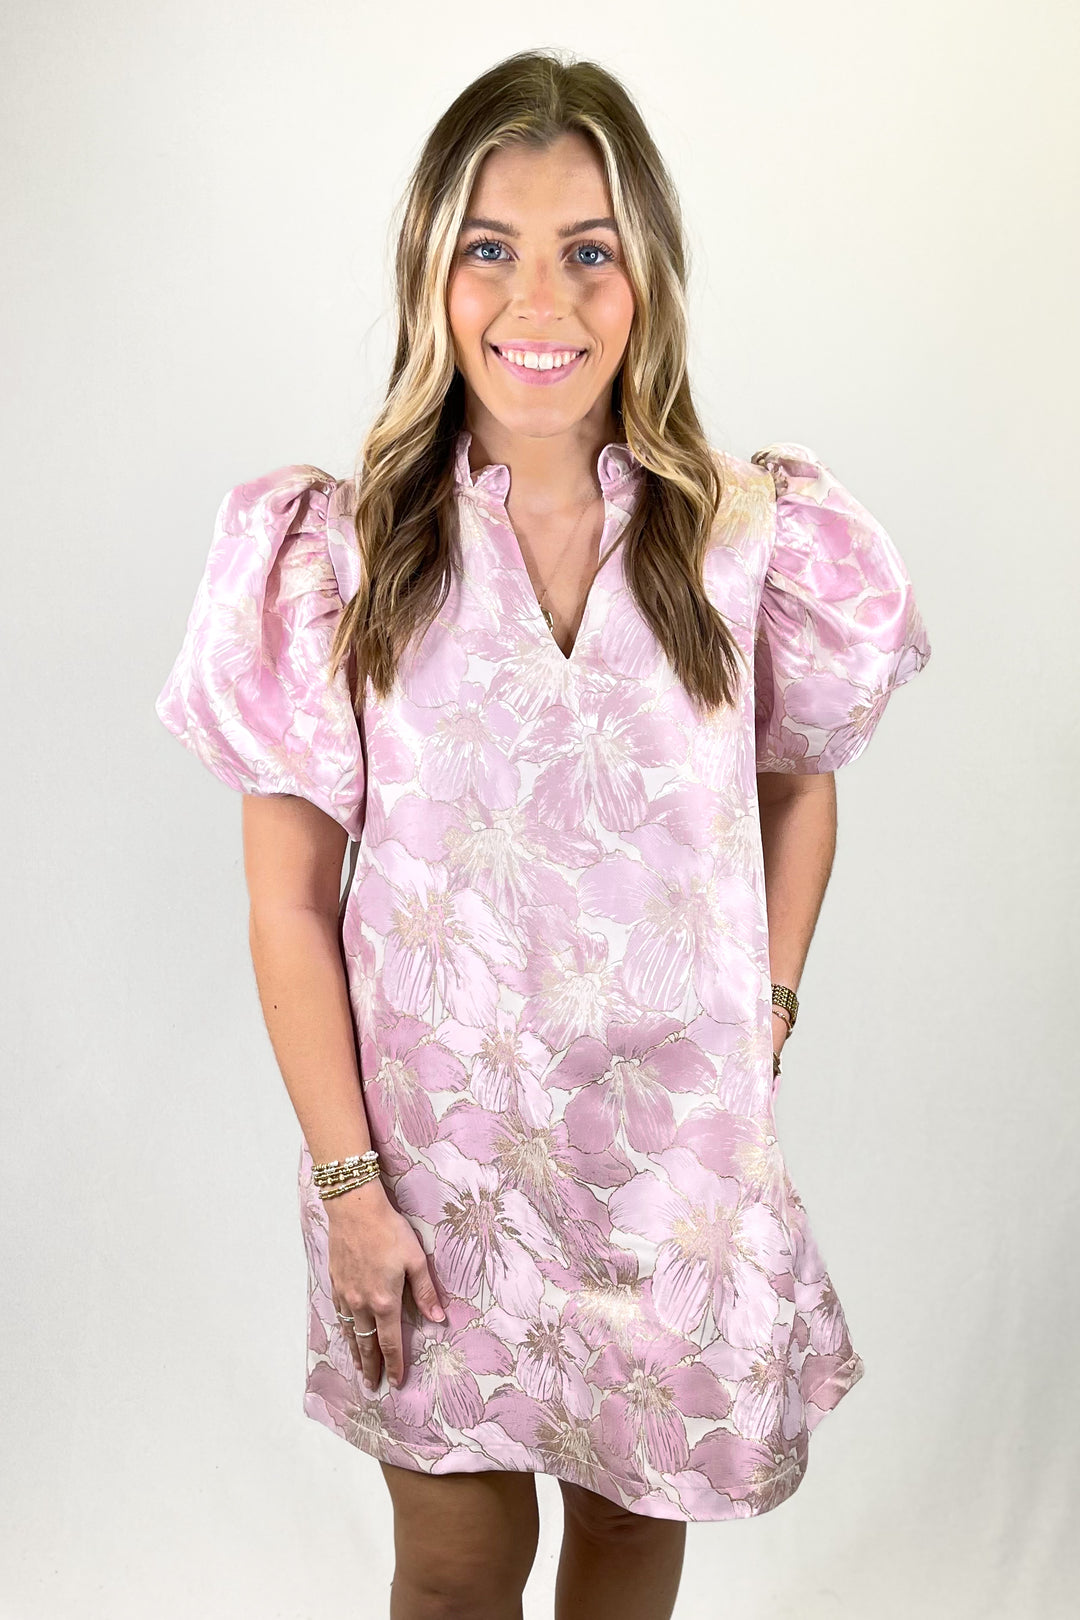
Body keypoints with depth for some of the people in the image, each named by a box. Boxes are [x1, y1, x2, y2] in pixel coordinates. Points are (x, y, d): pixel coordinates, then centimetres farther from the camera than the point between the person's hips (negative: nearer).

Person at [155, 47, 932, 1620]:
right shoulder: (331, 551, -10)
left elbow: (798, 781, 12)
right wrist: (348, 1184, -7)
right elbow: (289, 904, -7)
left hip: (677, 1144, 1)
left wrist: (771, 1005, 3)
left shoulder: (755, 535, -6)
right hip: (430, 1147, -1)